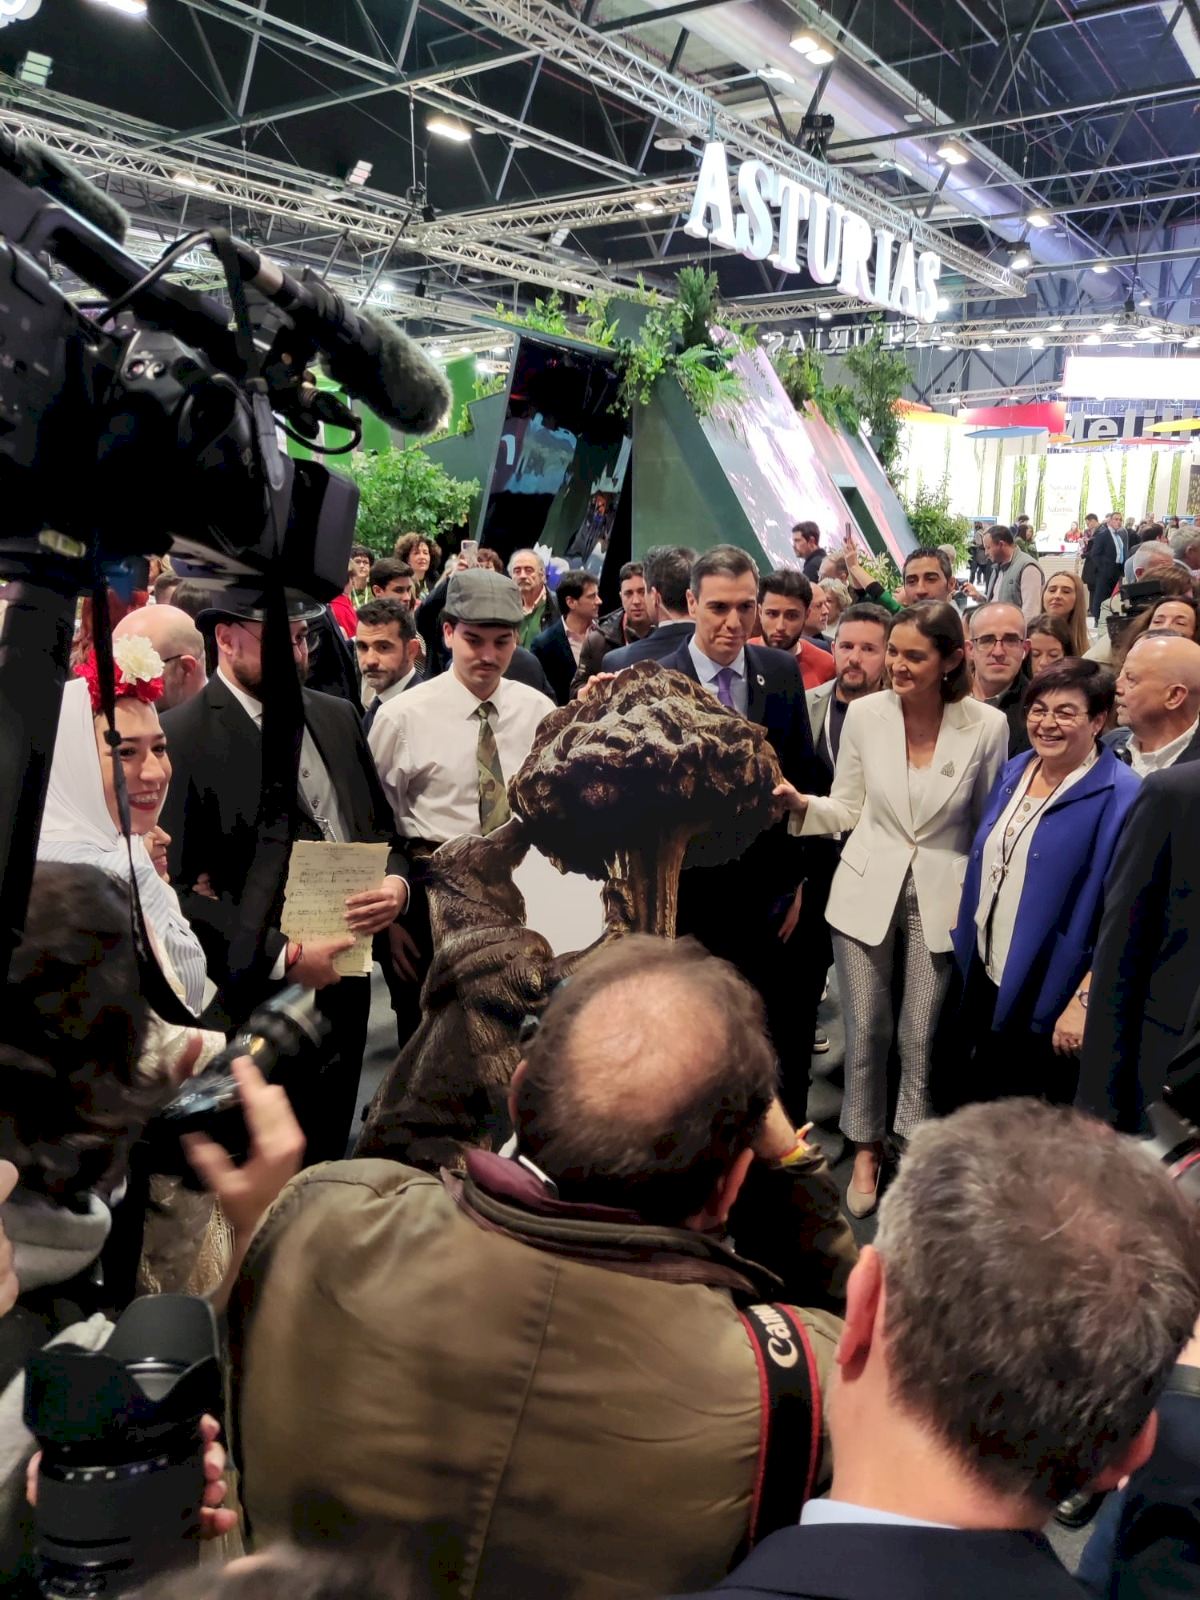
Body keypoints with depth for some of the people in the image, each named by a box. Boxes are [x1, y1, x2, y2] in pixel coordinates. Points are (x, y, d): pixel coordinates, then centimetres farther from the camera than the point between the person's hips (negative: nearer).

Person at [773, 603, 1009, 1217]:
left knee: (921, 1037, 9)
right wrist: (800, 803, -17)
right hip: (866, 890, 1)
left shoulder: (987, 726, -10)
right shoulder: (864, 713, -7)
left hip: (941, 897, -1)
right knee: (865, 1031, 9)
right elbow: (848, 810, 3)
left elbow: (987, 823, 0)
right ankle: (866, 1148, 31)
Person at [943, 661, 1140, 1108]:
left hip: (1045, 993, -6)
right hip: (983, 974, 6)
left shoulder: (1121, 798, -16)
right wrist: (966, 946, 12)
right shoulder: (1014, 771, 5)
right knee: (964, 1097, 18)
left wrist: (1084, 1001, -20)